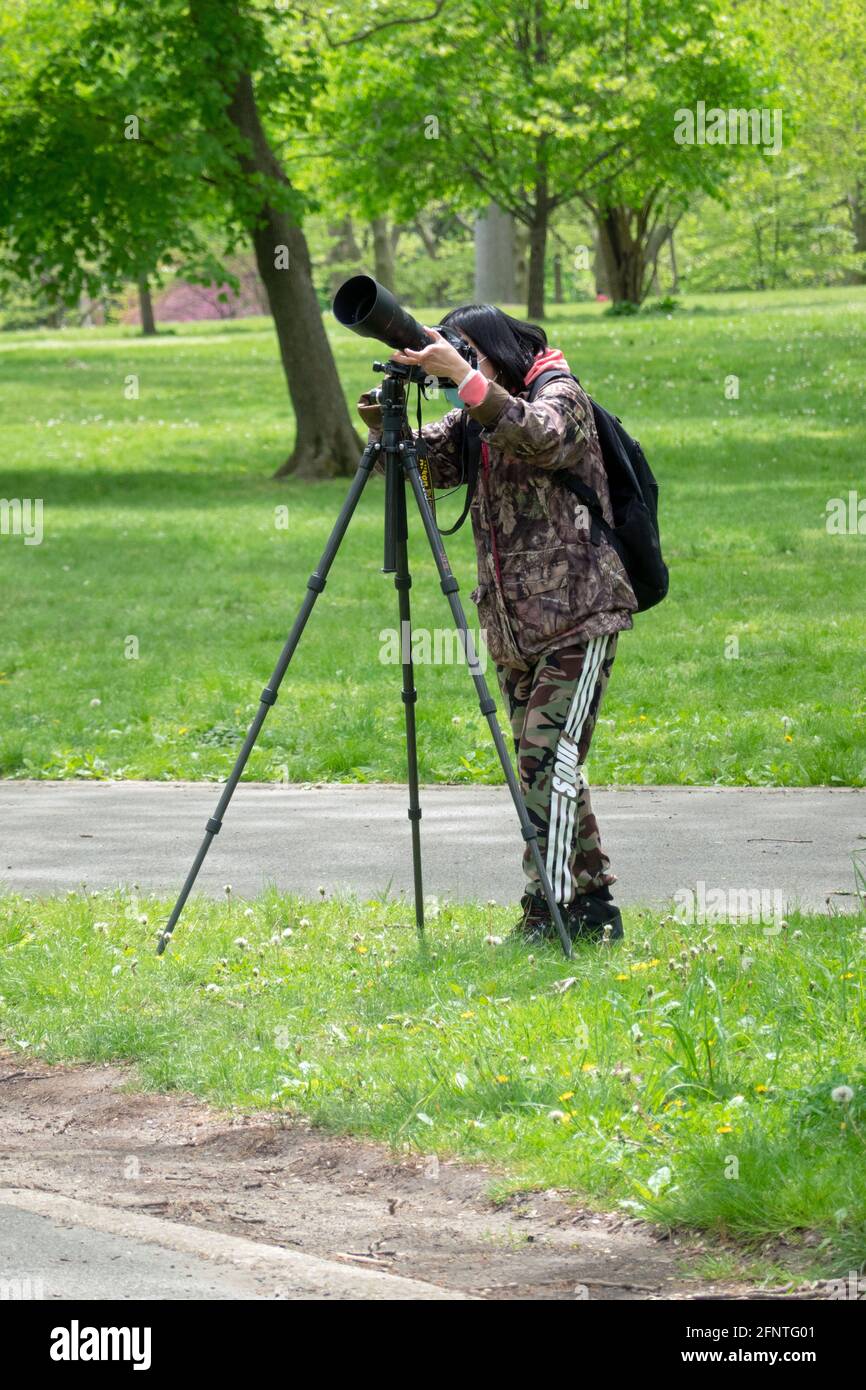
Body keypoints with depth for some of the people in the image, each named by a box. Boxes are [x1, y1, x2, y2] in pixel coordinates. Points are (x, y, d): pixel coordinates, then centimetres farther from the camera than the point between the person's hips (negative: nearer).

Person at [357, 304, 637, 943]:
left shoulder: (562, 396, -8)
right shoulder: (476, 420, 14)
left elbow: (539, 436, -30)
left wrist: (465, 379, -35)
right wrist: (383, 424, -16)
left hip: (578, 616, -8)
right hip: (514, 627, 8)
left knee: (547, 759, -14)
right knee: (545, 767, 9)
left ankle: (546, 912, -14)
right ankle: (593, 904, 17)